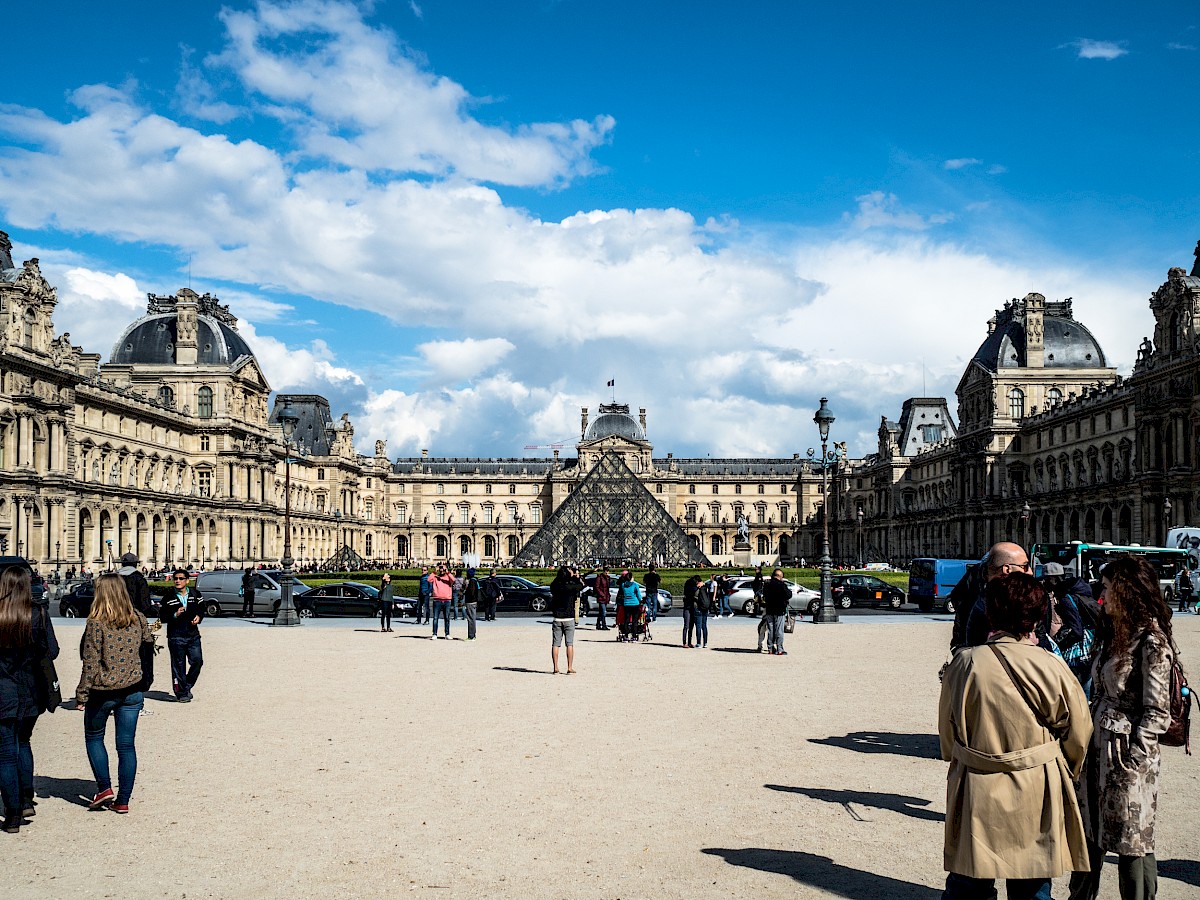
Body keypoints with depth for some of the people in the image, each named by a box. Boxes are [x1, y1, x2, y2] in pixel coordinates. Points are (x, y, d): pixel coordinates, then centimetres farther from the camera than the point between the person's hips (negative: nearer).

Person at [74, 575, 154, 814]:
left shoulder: (96, 622, -14)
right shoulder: (137, 619, -1)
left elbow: (91, 663, -14)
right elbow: (149, 640, 19)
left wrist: (81, 695, -6)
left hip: (103, 692, -4)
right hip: (132, 690, 4)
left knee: (94, 738, 19)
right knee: (126, 745, 7)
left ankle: (104, 788, 10)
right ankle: (123, 800, 11)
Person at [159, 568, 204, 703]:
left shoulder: (195, 594, 7)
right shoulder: (169, 596, 0)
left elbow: (201, 609, 18)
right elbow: (162, 617, 0)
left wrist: (199, 617, -3)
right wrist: (175, 615, -17)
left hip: (193, 634, 3)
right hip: (176, 635, -3)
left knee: (197, 661, -3)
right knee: (178, 665, 1)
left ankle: (187, 686, 18)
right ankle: (181, 693, 11)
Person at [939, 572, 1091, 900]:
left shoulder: (965, 663, -11)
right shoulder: (1053, 669, -13)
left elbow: (947, 732, 2)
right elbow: (1078, 737, 1)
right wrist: (1063, 774, 20)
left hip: (976, 798, 1)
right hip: (1036, 799, 0)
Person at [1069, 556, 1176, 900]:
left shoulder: (1152, 642, -13)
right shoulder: (1115, 633, 12)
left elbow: (1157, 713, -14)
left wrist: (1130, 762, -17)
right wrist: (1086, 746, 11)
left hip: (1129, 758, -8)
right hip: (1099, 752, 8)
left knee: (1132, 845, 3)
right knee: (1089, 838, 15)